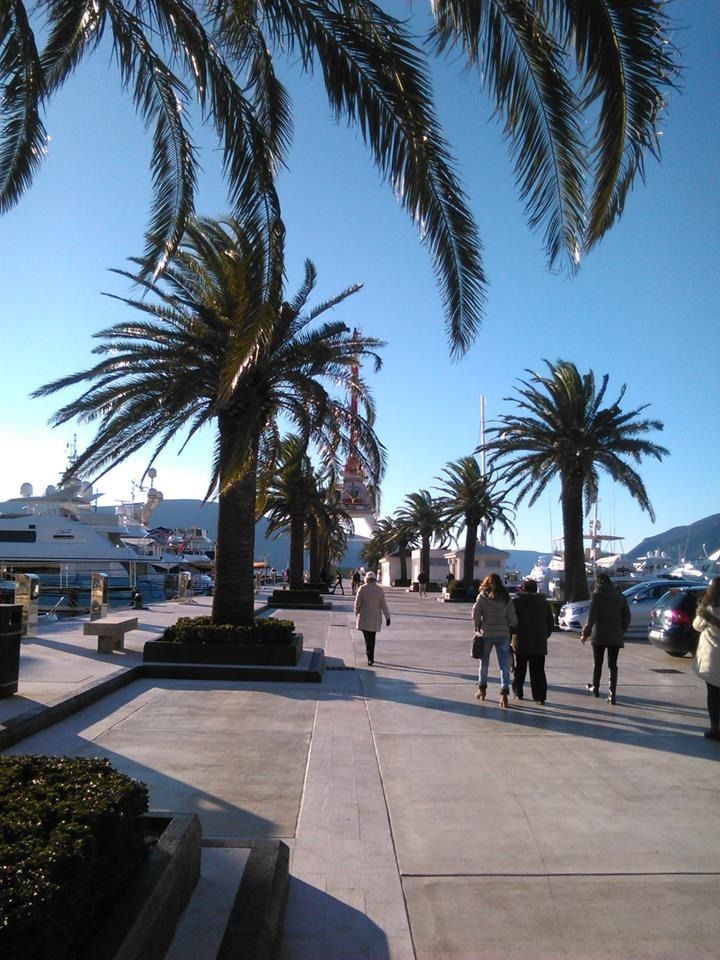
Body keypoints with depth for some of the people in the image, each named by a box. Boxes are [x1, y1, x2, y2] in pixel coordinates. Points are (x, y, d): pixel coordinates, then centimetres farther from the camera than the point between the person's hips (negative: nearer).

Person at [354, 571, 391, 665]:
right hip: (375, 618, 3)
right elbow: (383, 605, -4)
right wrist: (387, 617, 0)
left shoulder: (362, 589, -9)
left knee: (368, 638, -1)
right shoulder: (380, 589, -3)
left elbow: (357, 604, -5)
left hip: (364, 618, -3)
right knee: (372, 638, 18)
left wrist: (356, 616, 9)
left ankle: (370, 659, -14)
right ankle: (371, 657, 27)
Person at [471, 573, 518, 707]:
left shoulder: (482, 596, -1)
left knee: (484, 662, 16)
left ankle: (482, 689, 26)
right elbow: (512, 618, 0)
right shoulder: (506, 598, 3)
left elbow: (476, 612, -9)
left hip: (486, 634, -1)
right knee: (504, 665, 2)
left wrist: (477, 627, 4)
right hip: (503, 634, 1)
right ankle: (504, 693, -7)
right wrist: (511, 629, 16)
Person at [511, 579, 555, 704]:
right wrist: (545, 636, 17)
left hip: (521, 641, -2)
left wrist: (510, 637, 2)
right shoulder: (544, 602, 9)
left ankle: (518, 692, 19)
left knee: (520, 669, 11)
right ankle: (540, 696, -4)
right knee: (538, 670, 2)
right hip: (539, 642, 2)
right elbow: (551, 622, 12)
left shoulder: (517, 601, -4)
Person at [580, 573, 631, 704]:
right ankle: (612, 695, 0)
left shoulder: (597, 595, -7)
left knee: (597, 663, 13)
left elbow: (591, 617, -14)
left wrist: (585, 633, -8)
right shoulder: (620, 596, 6)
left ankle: (595, 688, 28)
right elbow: (627, 617, 8)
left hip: (599, 635, -3)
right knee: (613, 665, 5)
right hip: (615, 636, 3)